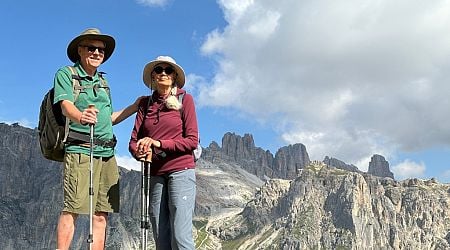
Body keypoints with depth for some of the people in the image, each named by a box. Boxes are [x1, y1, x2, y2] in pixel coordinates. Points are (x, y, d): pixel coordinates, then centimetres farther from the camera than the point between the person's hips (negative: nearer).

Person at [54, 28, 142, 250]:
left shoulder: (103, 82, 25)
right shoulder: (65, 74, 5)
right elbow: (66, 105, -13)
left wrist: (134, 108, 22)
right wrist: (80, 116, -35)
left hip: (107, 153, 7)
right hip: (79, 149, -6)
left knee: (101, 212, 2)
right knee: (72, 209, -12)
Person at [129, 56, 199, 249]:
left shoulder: (184, 99, 4)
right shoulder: (146, 104, 14)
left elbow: (192, 140, -3)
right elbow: (133, 140, 9)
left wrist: (159, 144, -15)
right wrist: (139, 151, -15)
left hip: (180, 171, -4)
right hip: (154, 174, 4)